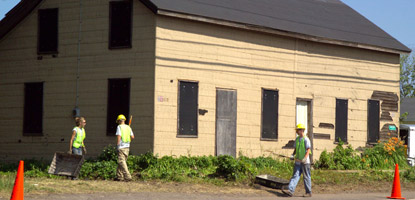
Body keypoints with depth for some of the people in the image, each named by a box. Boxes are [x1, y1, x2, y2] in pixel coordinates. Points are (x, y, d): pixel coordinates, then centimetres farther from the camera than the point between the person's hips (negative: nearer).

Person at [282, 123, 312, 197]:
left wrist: (305, 158, -24)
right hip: (298, 161, 7)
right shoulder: (297, 139, 13)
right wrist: (293, 155, 3)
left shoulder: (306, 139, -8)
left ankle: (308, 192, 8)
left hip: (305, 162, -7)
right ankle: (290, 190, -12)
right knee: (295, 176, -3)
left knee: (306, 177, 1)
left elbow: (308, 150, -13)